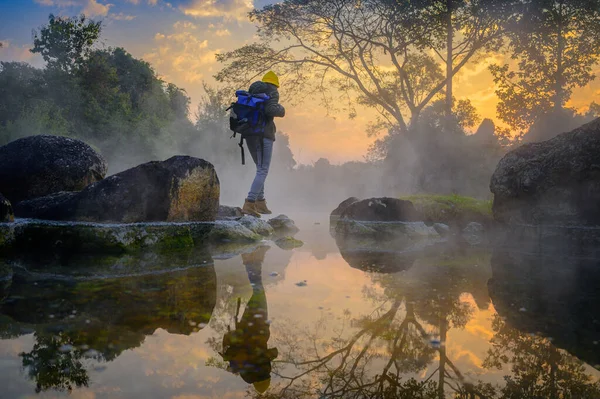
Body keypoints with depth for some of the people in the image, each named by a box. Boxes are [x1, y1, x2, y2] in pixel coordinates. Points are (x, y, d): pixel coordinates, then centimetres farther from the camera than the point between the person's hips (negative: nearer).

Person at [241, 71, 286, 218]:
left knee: (260, 168, 19)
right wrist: (281, 109, 1)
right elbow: (271, 109, -19)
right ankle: (249, 204, -18)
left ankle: (260, 203, 19)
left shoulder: (252, 91, 17)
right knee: (263, 170, -7)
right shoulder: (272, 92, -2)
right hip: (264, 134, -8)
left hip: (249, 134, 8)